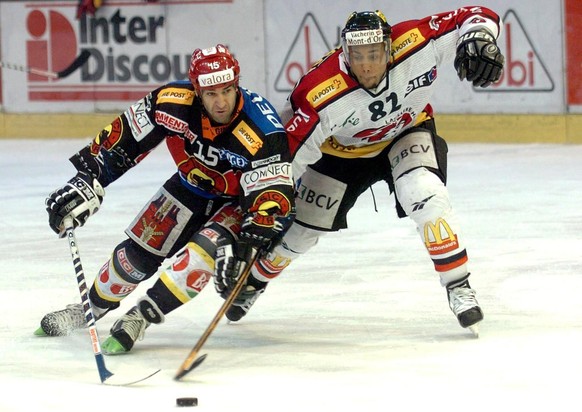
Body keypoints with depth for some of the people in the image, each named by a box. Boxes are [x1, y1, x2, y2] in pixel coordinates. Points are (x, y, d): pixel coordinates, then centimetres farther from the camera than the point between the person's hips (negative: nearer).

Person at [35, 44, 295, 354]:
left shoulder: (262, 131, -36)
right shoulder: (172, 103, -27)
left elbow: (273, 192, -34)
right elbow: (124, 136, -15)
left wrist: (249, 241, -46)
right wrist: (88, 180, -20)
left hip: (239, 200, -4)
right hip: (191, 186, 4)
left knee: (207, 250, -29)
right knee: (138, 253, 7)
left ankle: (140, 317, -18)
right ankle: (91, 306, 34)